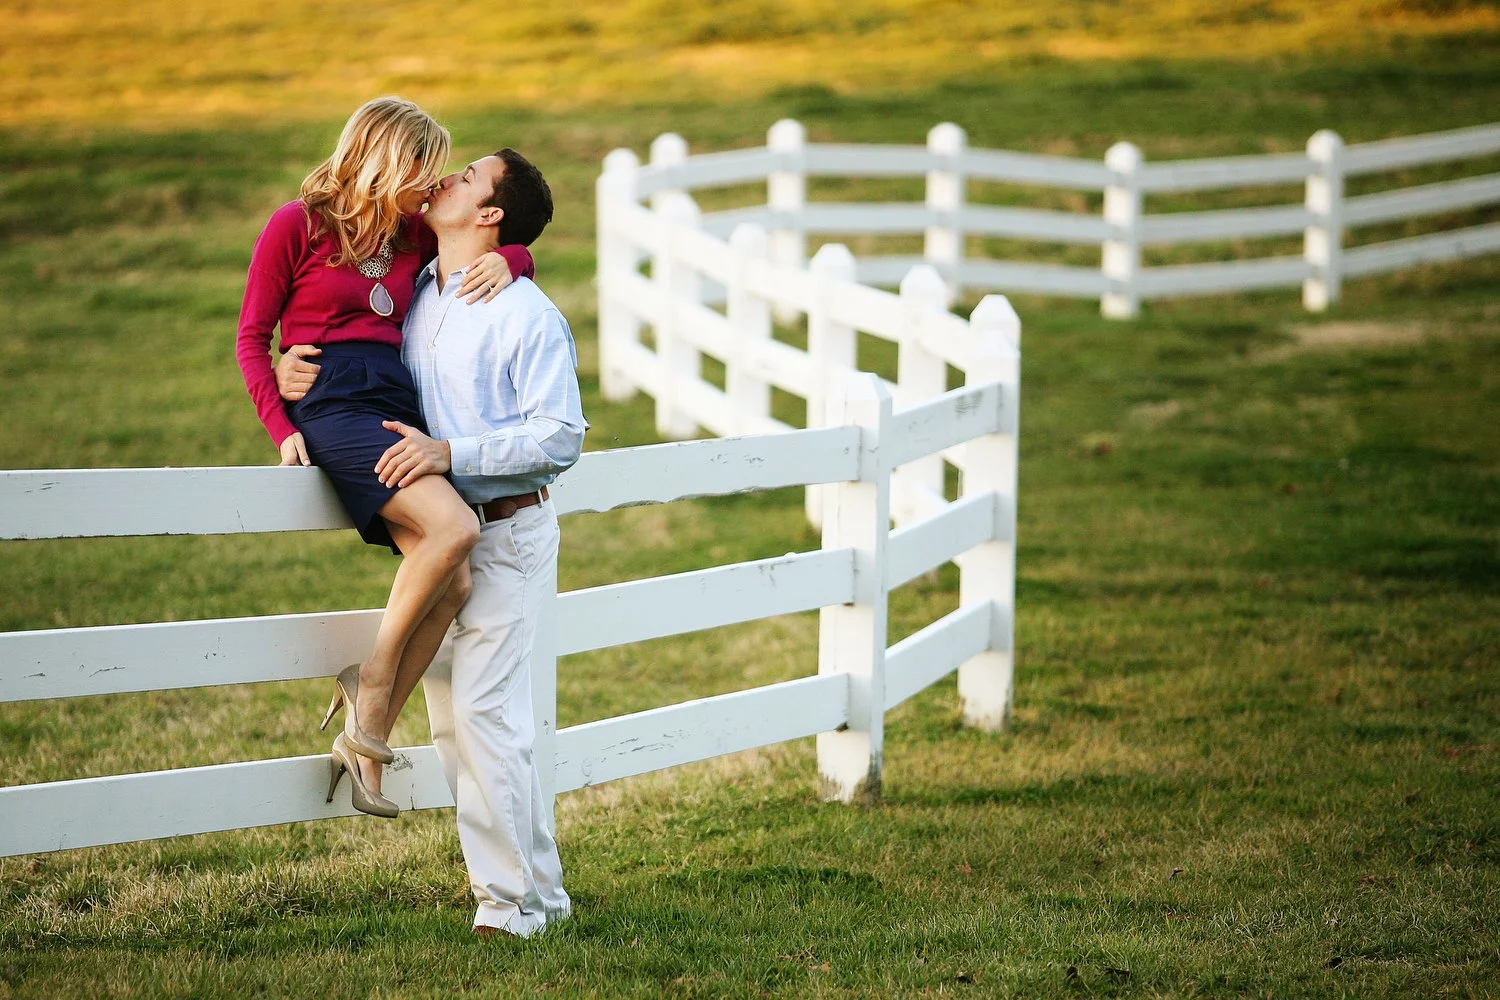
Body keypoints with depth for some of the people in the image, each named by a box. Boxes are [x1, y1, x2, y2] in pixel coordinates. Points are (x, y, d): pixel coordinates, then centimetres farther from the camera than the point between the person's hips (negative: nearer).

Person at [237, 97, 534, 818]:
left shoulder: (413, 237, 19)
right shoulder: (298, 225, 2)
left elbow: (518, 252, 30)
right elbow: (252, 336, 3)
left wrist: (505, 260, 5)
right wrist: (281, 429, -9)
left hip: (399, 407, 7)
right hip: (329, 407, -7)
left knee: (451, 586, -10)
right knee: (453, 525, -28)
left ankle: (363, 742, -2)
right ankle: (373, 675, -11)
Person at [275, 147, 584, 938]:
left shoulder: (527, 315, -13)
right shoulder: (411, 295, 10)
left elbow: (559, 436, -17)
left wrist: (451, 453, -25)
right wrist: (300, 378, 1)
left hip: (504, 534, -8)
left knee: (485, 711, -12)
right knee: (450, 717, 11)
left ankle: (510, 904, -3)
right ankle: (540, 886, 21)